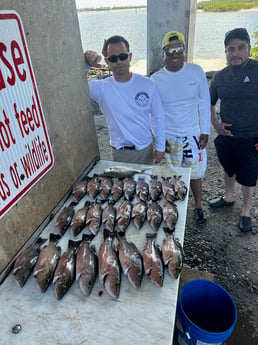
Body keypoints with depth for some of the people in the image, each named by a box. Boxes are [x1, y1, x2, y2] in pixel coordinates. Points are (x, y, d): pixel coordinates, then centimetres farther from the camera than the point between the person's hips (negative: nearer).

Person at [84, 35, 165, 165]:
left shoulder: (146, 84, -8)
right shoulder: (101, 87, -12)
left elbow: (158, 117, -2)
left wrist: (160, 147, 0)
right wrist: (85, 63, -39)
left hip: (146, 149, 2)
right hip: (119, 153, -1)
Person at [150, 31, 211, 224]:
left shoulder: (197, 72, -6)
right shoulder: (156, 79, -8)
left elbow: (204, 103, 0)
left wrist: (205, 131, -2)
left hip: (194, 134, 1)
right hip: (169, 137, 0)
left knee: (196, 173, 14)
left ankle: (198, 206, 36)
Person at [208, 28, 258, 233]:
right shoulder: (220, 77, 1)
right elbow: (210, 103, 15)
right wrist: (215, 124, -1)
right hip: (226, 136, 4)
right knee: (229, 169, 23)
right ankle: (229, 197, 49)